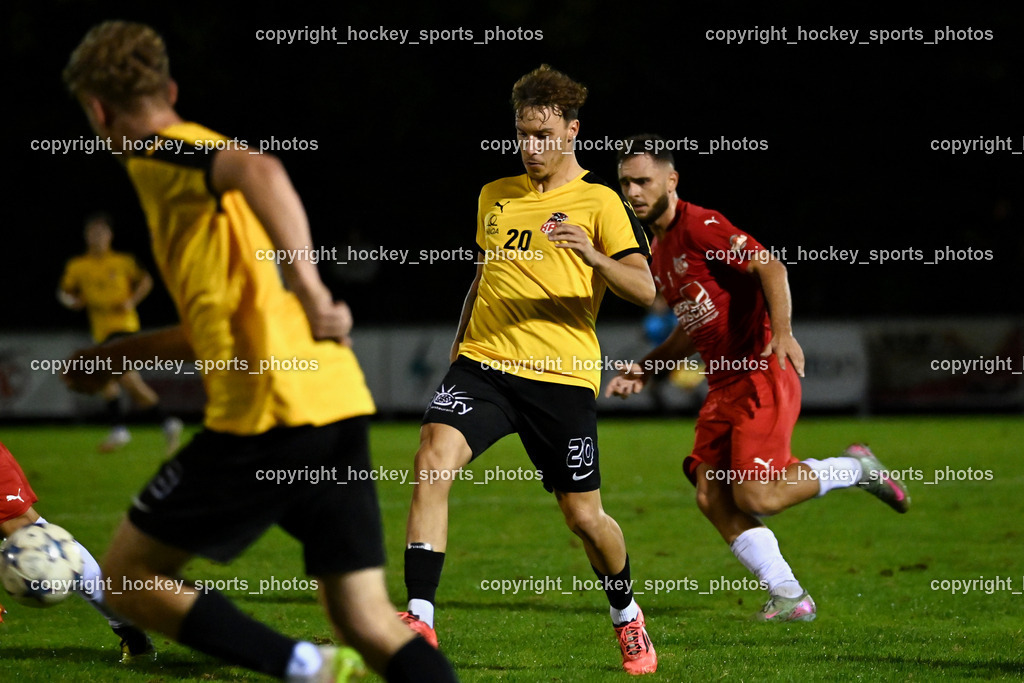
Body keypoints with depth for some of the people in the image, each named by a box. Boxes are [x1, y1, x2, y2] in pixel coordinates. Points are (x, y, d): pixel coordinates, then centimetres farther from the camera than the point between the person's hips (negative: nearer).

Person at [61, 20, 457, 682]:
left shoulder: (156, 154, -1)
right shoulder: (204, 156, 27)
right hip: (342, 404, 8)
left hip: (267, 416, -8)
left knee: (128, 577, 7)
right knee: (369, 622, 5)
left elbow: (260, 170, -25)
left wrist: (307, 287, -32)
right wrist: (119, 353, 45)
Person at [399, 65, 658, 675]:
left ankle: (628, 618, 32)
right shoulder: (495, 197, 16)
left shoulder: (599, 202, 1)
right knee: (433, 461, -22)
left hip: (562, 374, -3)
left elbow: (645, 289, -9)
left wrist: (593, 255, -27)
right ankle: (420, 620, -23)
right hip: (485, 360, 3)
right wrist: (458, 349, 25)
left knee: (584, 516, 2)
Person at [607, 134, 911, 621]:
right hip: (723, 383, 9)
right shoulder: (658, 250, 17)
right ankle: (790, 598, 1)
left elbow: (769, 267, -22)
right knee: (713, 499, -6)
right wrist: (646, 369, 19)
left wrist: (781, 333, -35)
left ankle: (854, 470, 7)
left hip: (762, 375, -9)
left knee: (756, 497, -18)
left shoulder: (699, 226, -11)